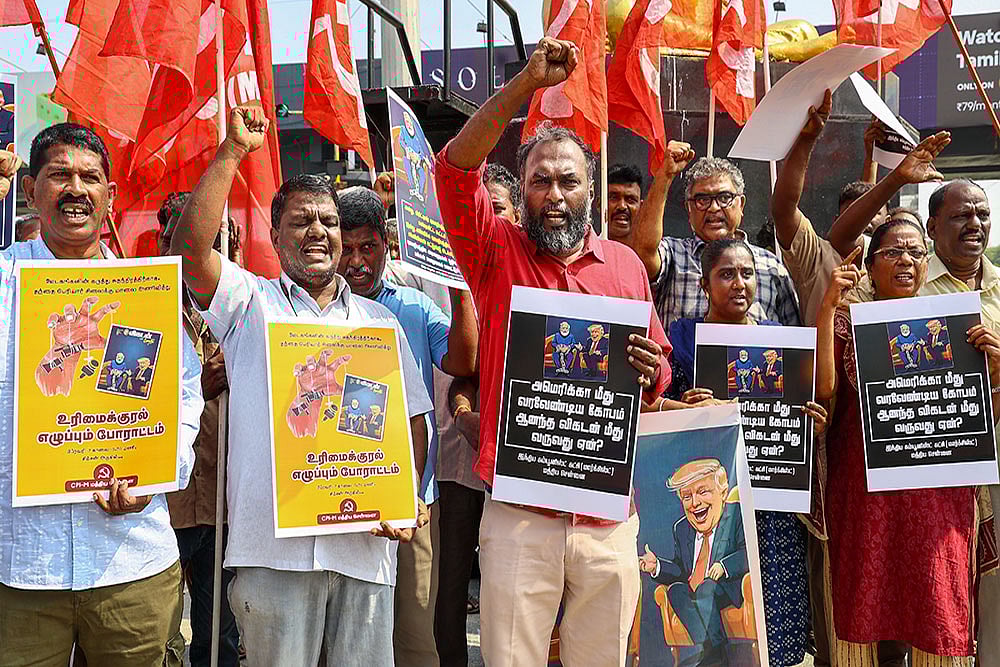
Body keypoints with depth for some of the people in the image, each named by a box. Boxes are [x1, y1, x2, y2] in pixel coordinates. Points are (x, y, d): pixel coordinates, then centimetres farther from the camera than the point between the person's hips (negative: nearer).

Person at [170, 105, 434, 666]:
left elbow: (412, 419, 15)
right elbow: (191, 247, -8)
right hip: (272, 545, -2)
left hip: (366, 545, 3)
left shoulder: (380, 321, 18)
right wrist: (233, 153, -10)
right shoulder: (250, 303, 10)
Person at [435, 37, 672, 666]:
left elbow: (663, 369, 17)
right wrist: (527, 83, -17)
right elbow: (456, 168, -12)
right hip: (519, 513, -2)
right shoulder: (498, 252, 3)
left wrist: (651, 372, -7)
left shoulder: (626, 265, 11)